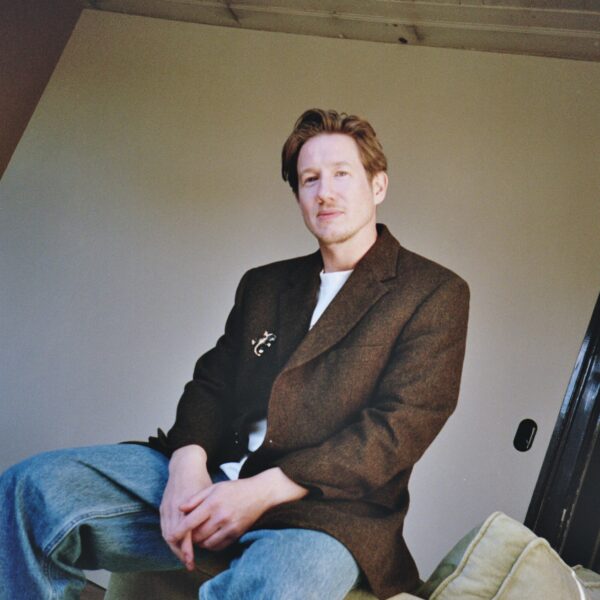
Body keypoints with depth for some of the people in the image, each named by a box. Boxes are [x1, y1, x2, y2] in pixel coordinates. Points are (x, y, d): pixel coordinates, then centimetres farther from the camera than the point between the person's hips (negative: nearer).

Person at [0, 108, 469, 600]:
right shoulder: (264, 286, 22)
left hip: (328, 508, -5)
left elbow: (397, 428, -8)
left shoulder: (434, 293, 3)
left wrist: (262, 492, -16)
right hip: (212, 479, 6)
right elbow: (211, 384, 15)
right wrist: (188, 463, -10)